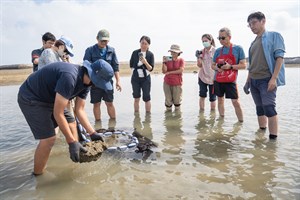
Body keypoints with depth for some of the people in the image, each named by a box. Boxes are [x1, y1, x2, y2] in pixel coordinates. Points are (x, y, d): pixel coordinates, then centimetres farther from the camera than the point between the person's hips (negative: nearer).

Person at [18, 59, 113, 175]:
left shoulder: (86, 80, -5)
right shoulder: (70, 76, -35)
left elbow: (79, 110, -2)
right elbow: (58, 114, -31)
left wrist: (92, 133, -7)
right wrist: (72, 142, -27)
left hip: (47, 99, 10)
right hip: (30, 99, -9)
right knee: (48, 139, -12)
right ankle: (37, 177, 9)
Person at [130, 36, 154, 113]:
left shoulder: (150, 54, -5)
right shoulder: (135, 53, 0)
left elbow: (151, 68, -11)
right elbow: (131, 65, 10)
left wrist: (145, 62, -25)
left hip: (146, 79, -2)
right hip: (135, 78, 2)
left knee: (146, 98, 4)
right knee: (136, 98, 9)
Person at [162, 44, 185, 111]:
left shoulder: (181, 60, 0)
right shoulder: (167, 60, 3)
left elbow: (181, 70, -14)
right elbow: (164, 71, -6)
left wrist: (169, 72, -11)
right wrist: (164, 62, -17)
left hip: (177, 83, -1)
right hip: (167, 83, 1)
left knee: (177, 100, 7)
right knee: (168, 99, 6)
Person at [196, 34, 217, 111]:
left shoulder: (215, 51, -7)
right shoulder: (201, 52, 2)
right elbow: (199, 65, 4)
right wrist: (198, 57, -12)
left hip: (212, 78, -2)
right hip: (202, 77, 2)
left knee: (212, 97, 6)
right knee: (202, 95, -4)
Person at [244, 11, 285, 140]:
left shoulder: (274, 36, 0)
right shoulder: (253, 43, 17)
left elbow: (279, 57, -10)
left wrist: (273, 78, -19)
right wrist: (248, 81, 15)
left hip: (267, 80, -6)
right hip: (254, 81, 7)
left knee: (269, 108, -13)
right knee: (260, 109, 11)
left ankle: (273, 138, -8)